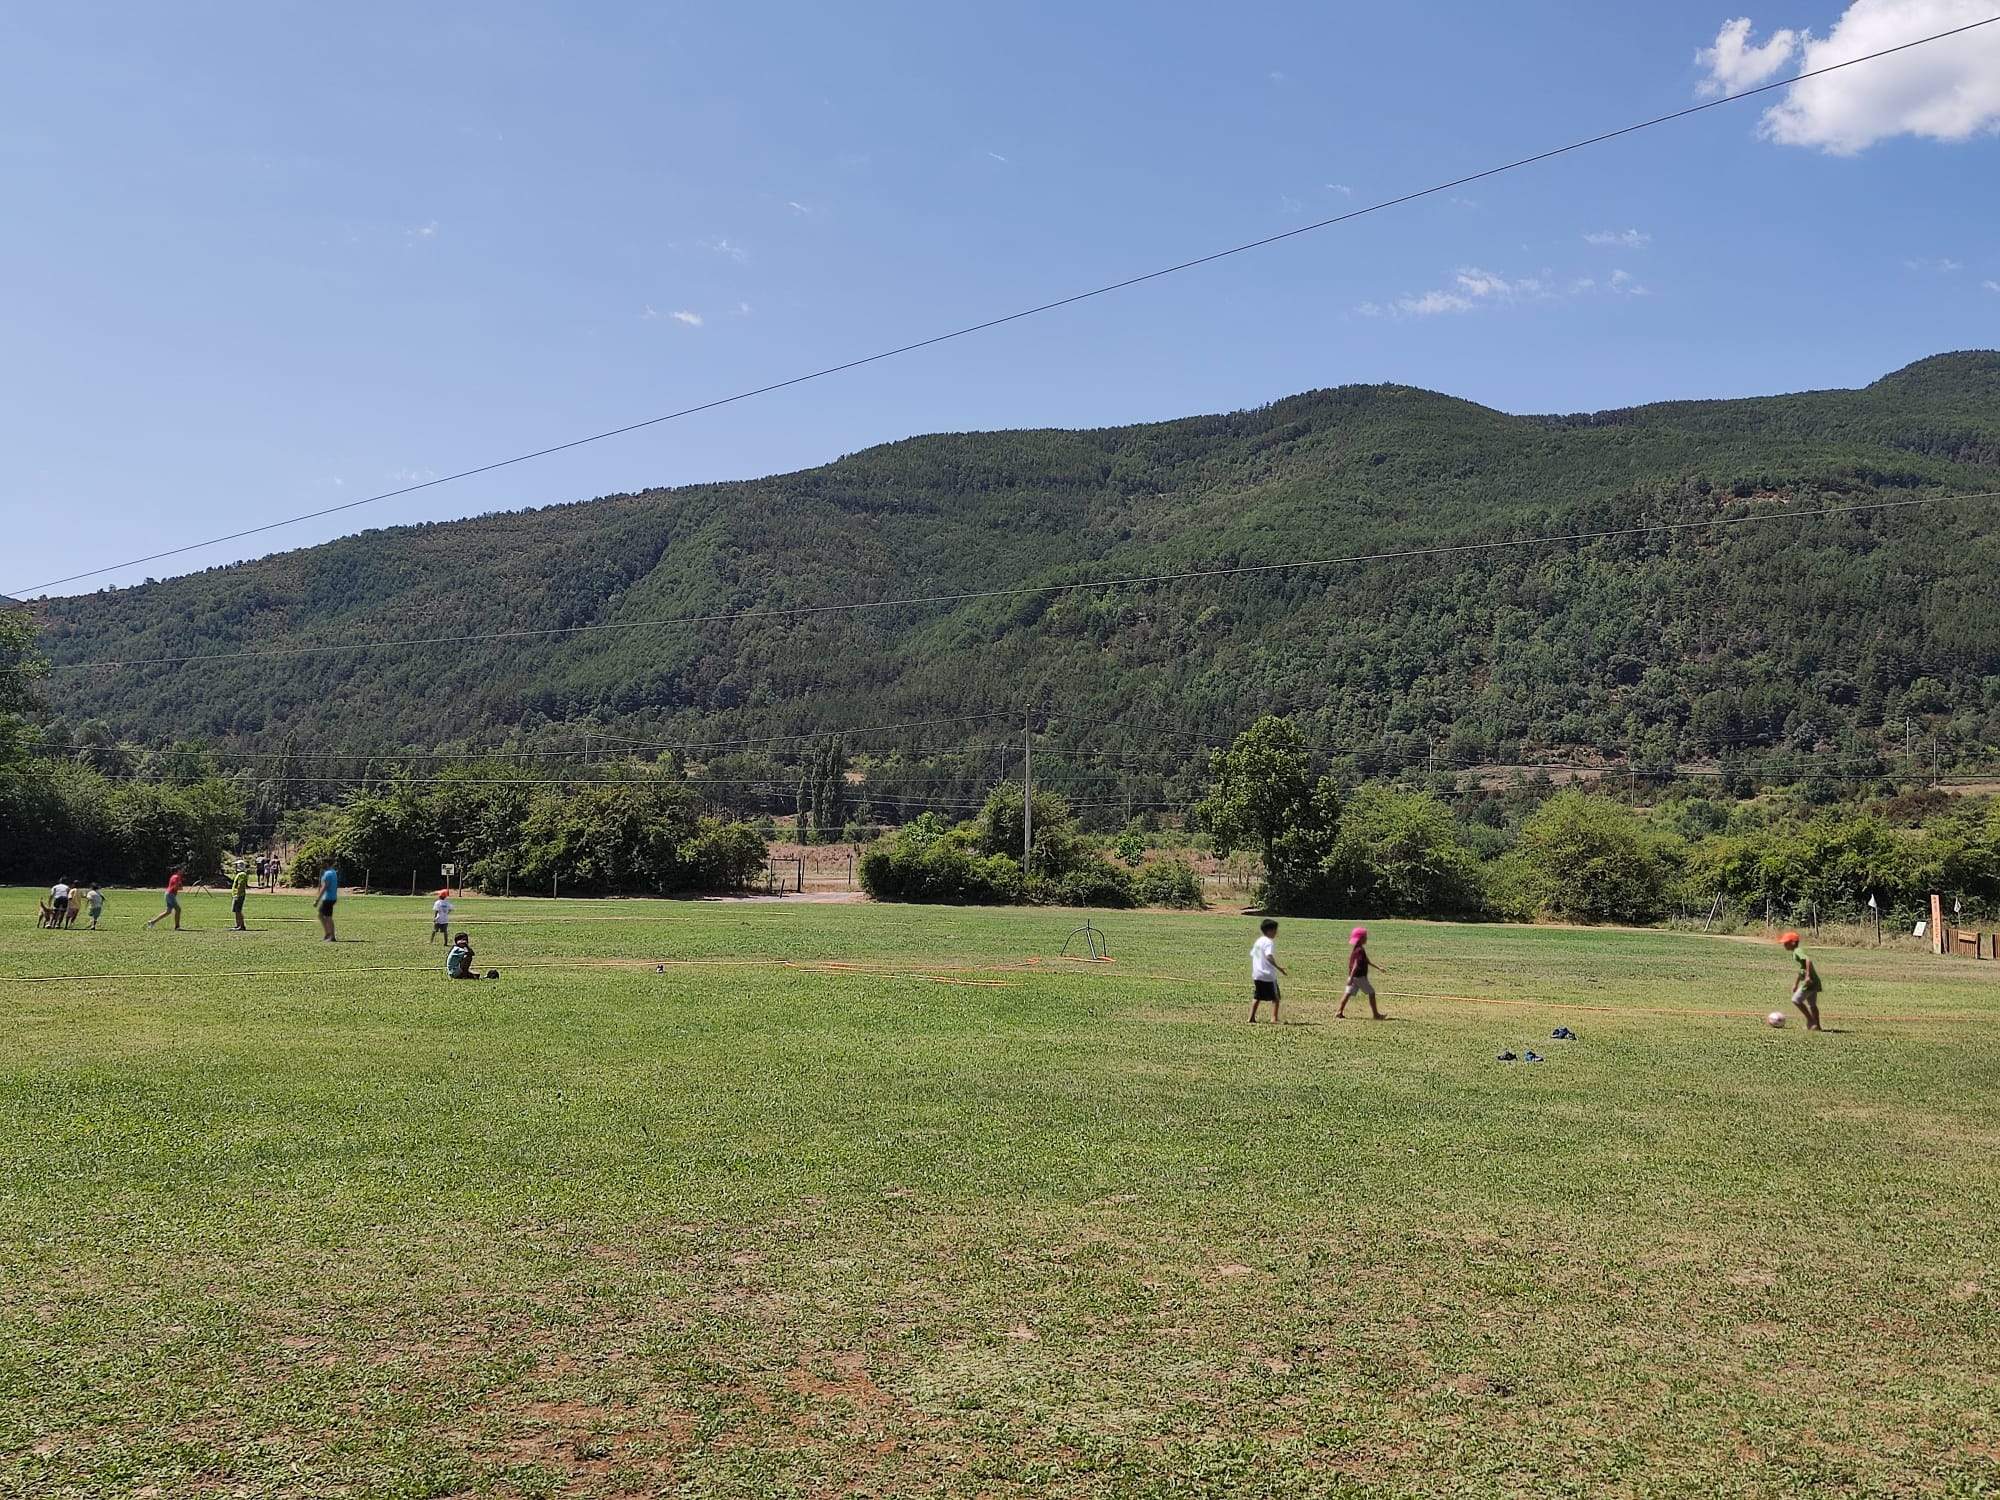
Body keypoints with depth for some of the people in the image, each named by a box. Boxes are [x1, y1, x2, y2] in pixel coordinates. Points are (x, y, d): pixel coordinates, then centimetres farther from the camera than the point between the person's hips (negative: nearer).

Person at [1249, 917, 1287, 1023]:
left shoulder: (1258, 941, 13)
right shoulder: (1269, 942, -13)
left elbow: (1252, 955, 18)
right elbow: (1269, 956, -28)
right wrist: (1278, 967, -30)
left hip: (1256, 974, 8)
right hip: (1268, 975, -8)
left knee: (1256, 997, 12)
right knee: (1275, 997, 3)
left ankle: (1251, 1018, 9)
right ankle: (1274, 1018, -3)